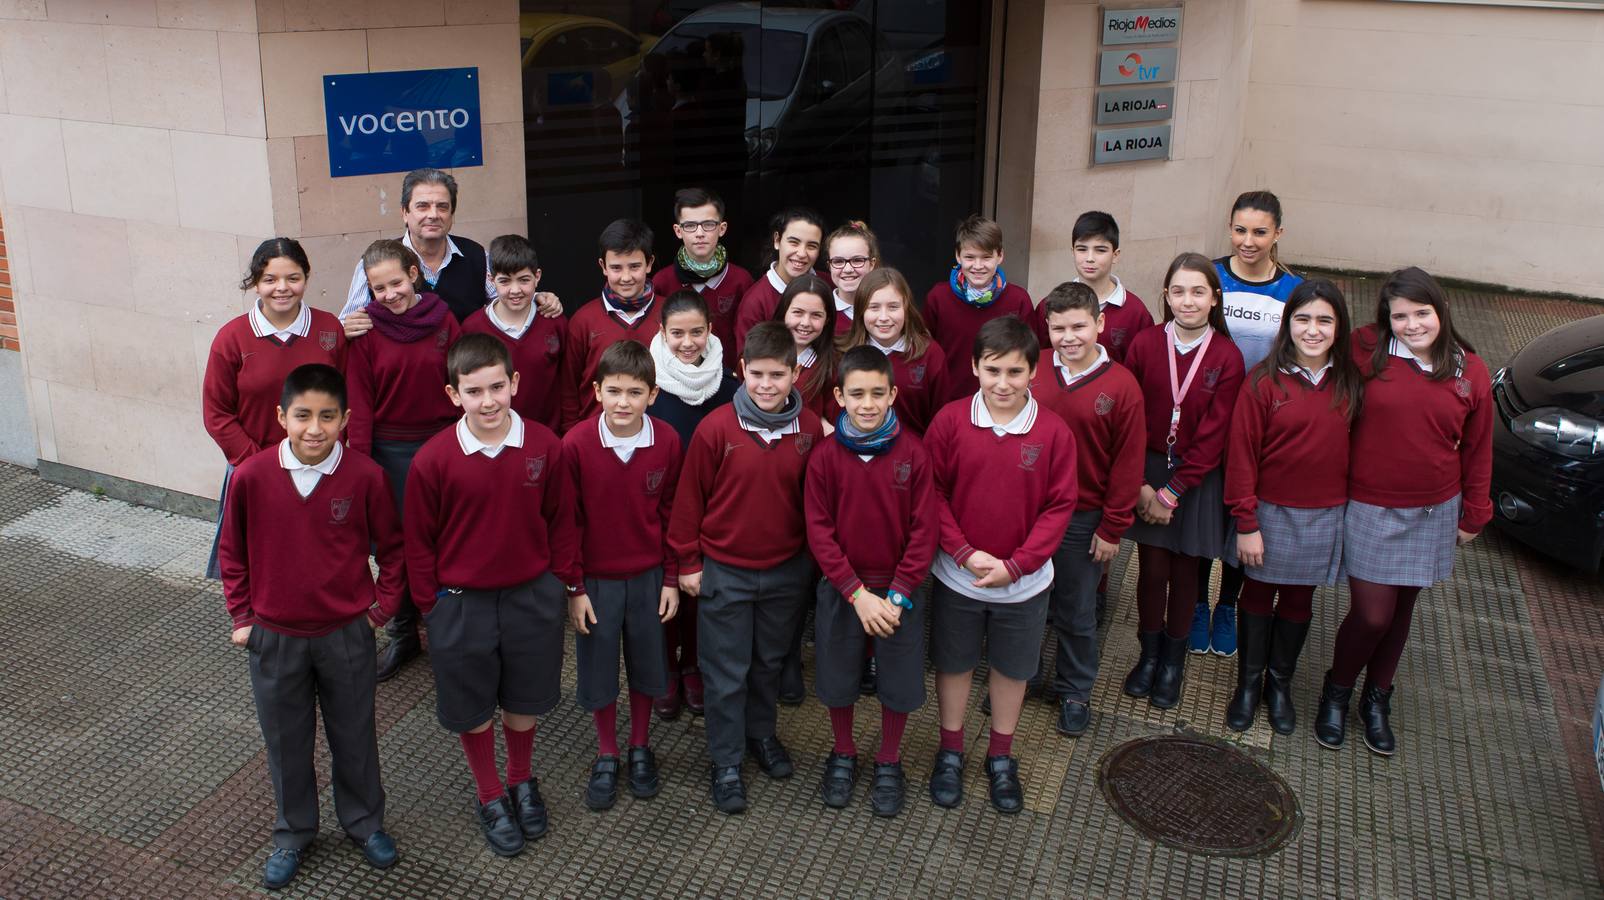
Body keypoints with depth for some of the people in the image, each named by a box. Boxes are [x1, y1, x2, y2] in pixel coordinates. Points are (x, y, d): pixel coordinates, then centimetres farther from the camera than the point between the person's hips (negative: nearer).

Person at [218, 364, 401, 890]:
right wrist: (242, 618, 2)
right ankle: (293, 834, 38)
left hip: (347, 634, -1)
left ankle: (365, 823, 38)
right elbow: (232, 552, 2)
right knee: (286, 743, 17)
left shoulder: (365, 476, -16)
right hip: (274, 638, 1)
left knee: (355, 737, 16)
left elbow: (392, 547, -1)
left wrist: (382, 606, -2)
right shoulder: (252, 477, -13)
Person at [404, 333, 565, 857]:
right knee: (471, 706, 16)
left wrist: (555, 582, 4)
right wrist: (431, 604, -3)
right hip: (461, 603, -1)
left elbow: (556, 520, 0)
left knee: (525, 698, 19)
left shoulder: (545, 446, -12)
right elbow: (419, 541, -5)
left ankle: (522, 781, 46)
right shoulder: (432, 460, -16)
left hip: (532, 596, 1)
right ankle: (489, 797, 39)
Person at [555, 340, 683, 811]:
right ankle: (606, 755, 33)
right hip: (595, 579, -1)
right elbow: (566, 521, -9)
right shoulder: (576, 444, -17)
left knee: (647, 665, 15)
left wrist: (672, 579, 0)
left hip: (648, 577, 1)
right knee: (598, 670, 12)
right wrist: (573, 587, -7)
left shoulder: (667, 442, -11)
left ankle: (640, 748, 37)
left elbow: (672, 515, -2)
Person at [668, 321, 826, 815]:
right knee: (726, 673, 8)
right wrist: (689, 562, -3)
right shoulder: (715, 428, -16)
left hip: (787, 570, 3)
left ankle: (762, 733, 43)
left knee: (770, 661, 21)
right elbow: (689, 498, -7)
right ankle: (726, 762, 24)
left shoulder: (811, 429, -8)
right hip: (724, 571, -2)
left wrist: (817, 559, 7)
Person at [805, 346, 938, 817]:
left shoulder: (913, 453, -11)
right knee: (837, 679, 14)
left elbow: (923, 531, -10)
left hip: (899, 589, 0)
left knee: (898, 682, 10)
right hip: (840, 589, 0)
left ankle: (888, 763, 33)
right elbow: (819, 531, -9)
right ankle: (843, 755, 38)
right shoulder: (825, 456, -10)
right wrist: (856, 592, -16)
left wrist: (897, 596, -14)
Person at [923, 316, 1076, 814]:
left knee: (1012, 669, 17)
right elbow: (933, 494, -8)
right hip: (956, 576, 0)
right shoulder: (950, 421, -12)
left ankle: (1001, 757, 37)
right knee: (953, 664, 16)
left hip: (1024, 582, 0)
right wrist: (964, 552, -17)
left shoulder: (1054, 432, -12)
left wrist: (1016, 564, -16)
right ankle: (950, 751, 37)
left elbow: (1059, 506, -9)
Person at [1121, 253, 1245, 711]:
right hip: (1147, 471, 0)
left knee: (1184, 570, 10)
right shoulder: (1144, 344, -6)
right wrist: (1139, 483, -11)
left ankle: (1173, 658, 30)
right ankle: (1149, 653, 26)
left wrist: (1172, 493, -11)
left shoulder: (1227, 358, -9)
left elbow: (1213, 436, -9)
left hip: (1197, 479, 0)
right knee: (1153, 567, 4)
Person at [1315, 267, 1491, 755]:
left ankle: (1377, 698, 36)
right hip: (1369, 509, -3)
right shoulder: (1364, 353, -13)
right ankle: (1336, 692, 24)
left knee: (1401, 610, 15)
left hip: (1433, 513, 3)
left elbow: (1477, 450, 7)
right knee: (1372, 614, -3)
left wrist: (1473, 514, 11)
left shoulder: (1470, 371, -2)